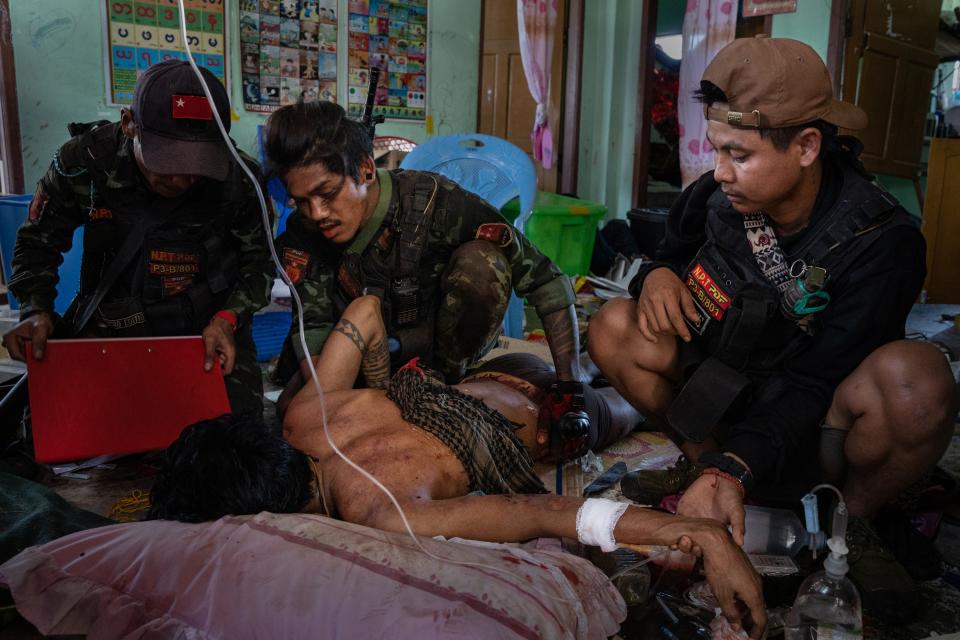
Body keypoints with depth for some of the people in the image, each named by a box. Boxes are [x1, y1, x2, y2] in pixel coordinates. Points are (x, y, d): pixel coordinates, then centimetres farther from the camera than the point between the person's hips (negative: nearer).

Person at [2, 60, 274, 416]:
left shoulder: (239, 178, -14)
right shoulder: (84, 160, -12)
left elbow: (258, 261, 0)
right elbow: (38, 241, 4)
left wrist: (228, 318, -17)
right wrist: (35, 311, -12)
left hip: (210, 333, 0)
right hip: (109, 329, 1)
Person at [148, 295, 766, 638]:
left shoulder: (373, 514, -41)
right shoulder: (307, 413, -24)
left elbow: (550, 513, -48)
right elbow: (367, 307, -10)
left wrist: (703, 535, -52)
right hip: (496, 378, 5)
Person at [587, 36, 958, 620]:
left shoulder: (880, 244, -23)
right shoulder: (714, 199, -12)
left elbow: (814, 387, -27)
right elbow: (674, 254, 9)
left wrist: (734, 472, -40)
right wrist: (656, 275, -17)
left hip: (814, 436, -3)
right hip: (725, 404, 4)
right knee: (616, 326, -16)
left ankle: (851, 522, -6)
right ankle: (702, 461, -1)